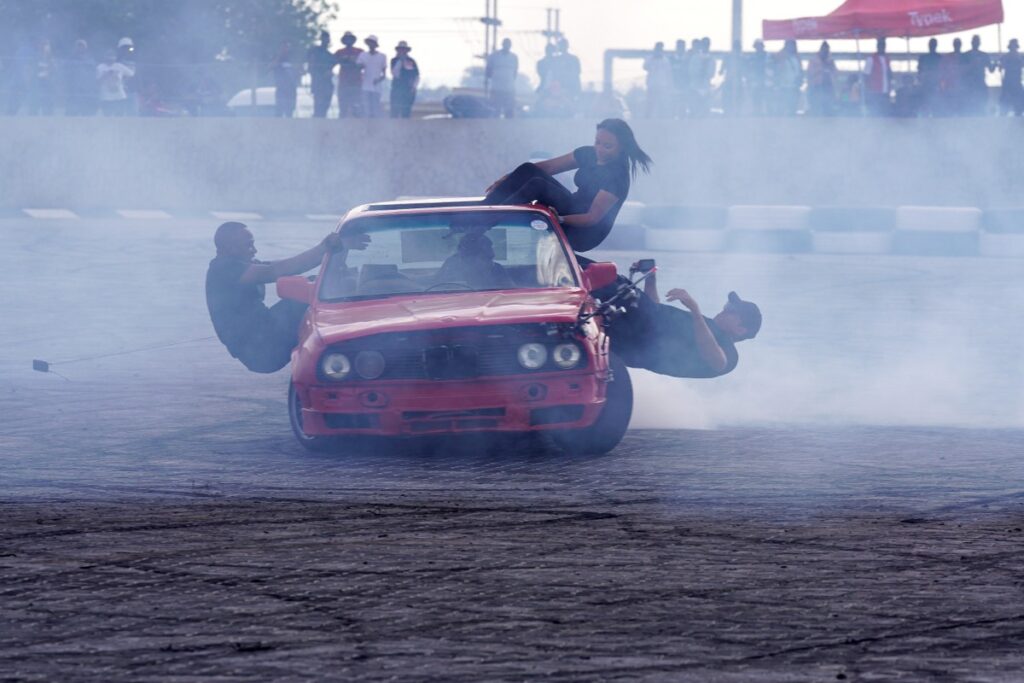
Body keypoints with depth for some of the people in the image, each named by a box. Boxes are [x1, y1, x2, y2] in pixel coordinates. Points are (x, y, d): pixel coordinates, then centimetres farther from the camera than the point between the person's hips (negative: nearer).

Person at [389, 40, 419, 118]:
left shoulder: (412, 61, 10)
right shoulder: (395, 61, 1)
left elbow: (417, 76, 13)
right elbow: (395, 74, -12)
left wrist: (414, 87, -2)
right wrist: (400, 61, -13)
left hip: (409, 90, 3)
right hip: (397, 89, -3)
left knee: (406, 114, 3)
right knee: (395, 113, -10)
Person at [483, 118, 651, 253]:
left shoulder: (618, 177, -19)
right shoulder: (589, 155, 4)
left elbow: (593, 217, -24)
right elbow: (548, 166, 4)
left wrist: (559, 219, -37)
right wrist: (509, 179, -5)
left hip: (586, 234, -8)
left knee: (538, 185, -27)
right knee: (528, 171, -9)